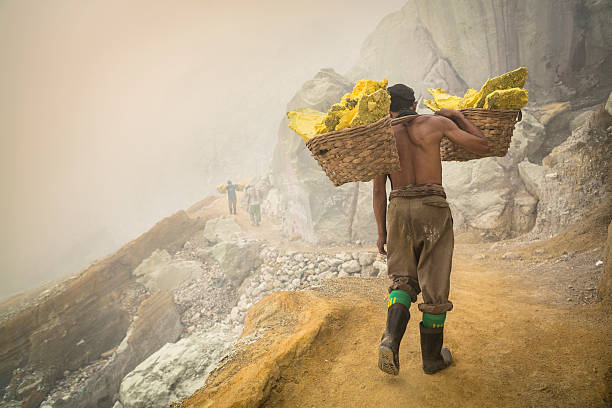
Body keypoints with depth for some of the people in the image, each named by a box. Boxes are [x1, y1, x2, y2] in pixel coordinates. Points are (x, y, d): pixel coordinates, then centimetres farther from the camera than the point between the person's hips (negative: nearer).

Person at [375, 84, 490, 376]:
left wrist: (381, 232, 12)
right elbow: (483, 147, 4)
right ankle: (432, 357, 22)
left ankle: (390, 340, -7)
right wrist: (459, 117, 15)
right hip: (433, 207, -2)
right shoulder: (437, 123, 3)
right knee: (434, 286, 9)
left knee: (403, 280, 16)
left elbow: (379, 190, 6)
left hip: (399, 208, 2)